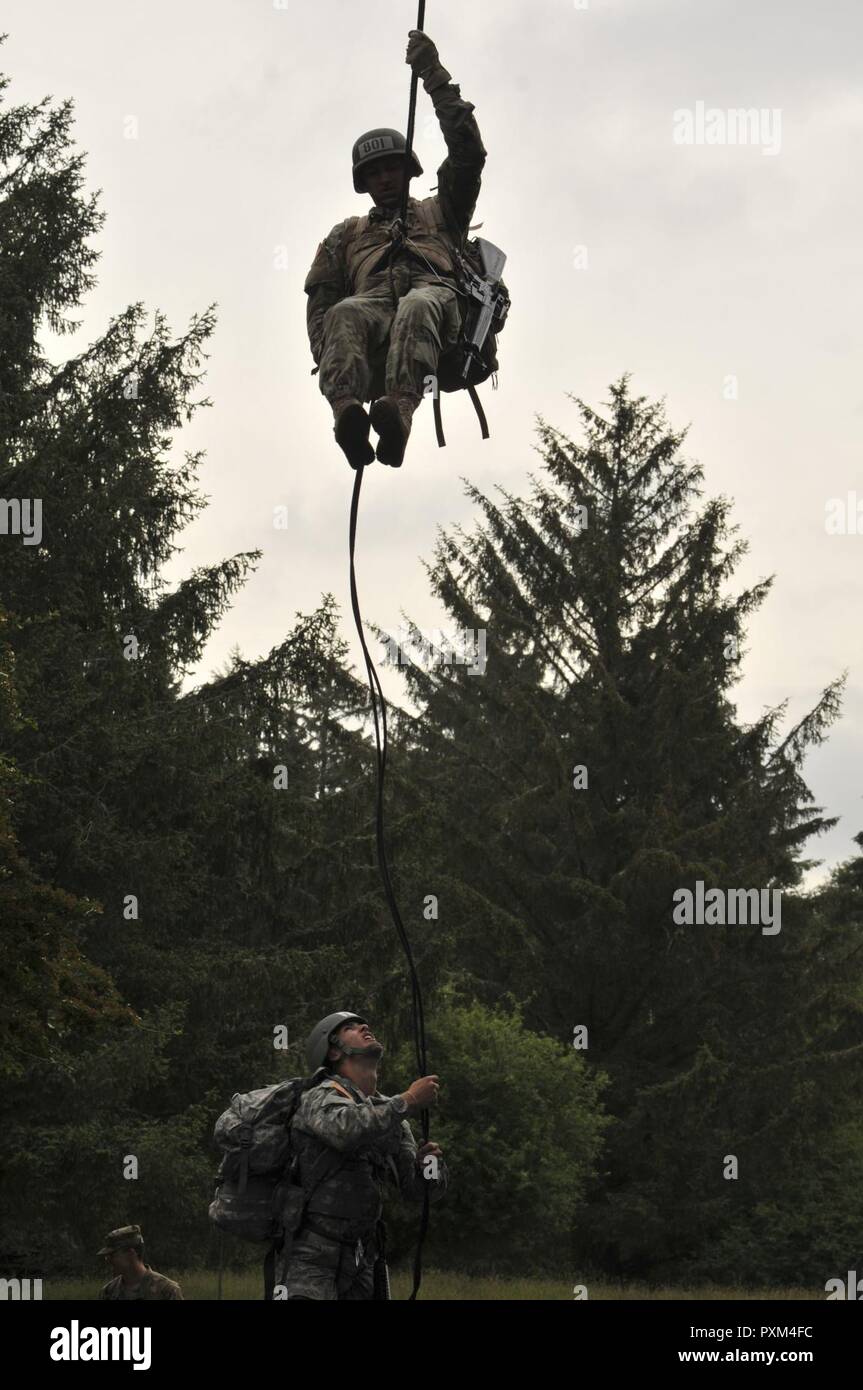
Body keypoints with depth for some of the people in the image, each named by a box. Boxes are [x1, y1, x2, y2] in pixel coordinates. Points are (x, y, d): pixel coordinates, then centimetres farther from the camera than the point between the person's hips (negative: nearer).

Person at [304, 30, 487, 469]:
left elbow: (467, 154, 22)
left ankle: (399, 415, -68)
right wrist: (325, 351, 1)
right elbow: (321, 297, 24)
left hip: (434, 293, -1)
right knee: (346, 313, -38)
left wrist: (435, 77, 19)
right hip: (373, 298, 1)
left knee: (418, 306, -41)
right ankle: (347, 416, -65)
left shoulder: (438, 213, 38)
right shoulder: (347, 234, 40)